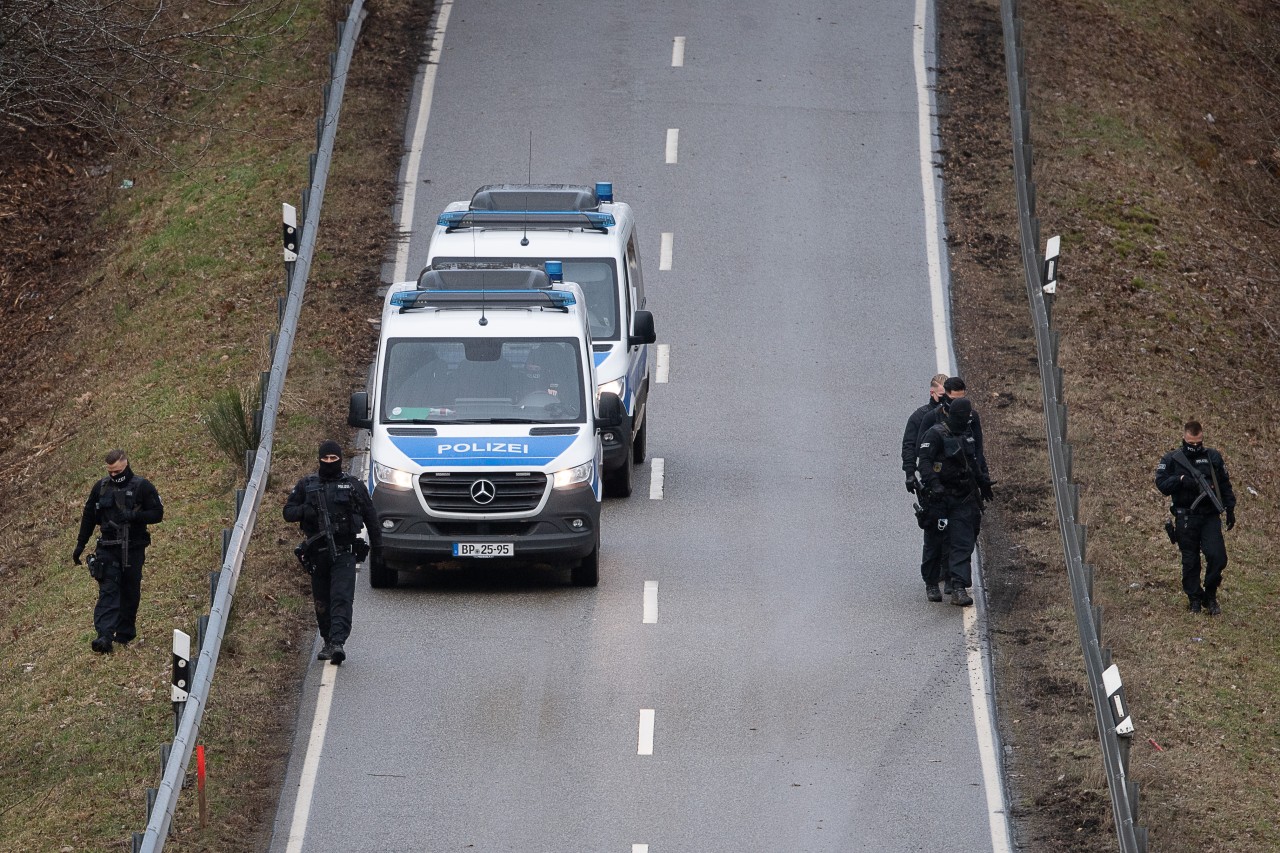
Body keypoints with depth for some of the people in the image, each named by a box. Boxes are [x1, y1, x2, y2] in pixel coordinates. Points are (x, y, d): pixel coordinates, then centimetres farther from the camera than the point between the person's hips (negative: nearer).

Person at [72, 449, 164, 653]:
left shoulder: (142, 487, -3)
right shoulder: (101, 487, 7)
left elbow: (157, 514, -5)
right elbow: (89, 517, 16)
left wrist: (133, 516, -20)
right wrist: (80, 544, 15)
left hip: (133, 549, -1)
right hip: (108, 549, 1)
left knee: (130, 593, 6)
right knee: (108, 591, -10)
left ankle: (125, 634, 18)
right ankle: (104, 636, -22)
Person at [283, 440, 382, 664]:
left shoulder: (353, 486, 8)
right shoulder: (306, 485, 10)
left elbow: (370, 517, 14)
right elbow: (288, 512, 9)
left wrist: (377, 548, 13)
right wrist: (305, 510, -13)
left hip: (343, 552, -2)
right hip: (317, 552, 2)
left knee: (342, 598, -16)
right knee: (322, 601, 7)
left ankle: (338, 642, -26)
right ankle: (328, 643, 21)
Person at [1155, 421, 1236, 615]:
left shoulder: (1213, 457, 10)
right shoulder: (1172, 459, 4)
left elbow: (1225, 484, 15)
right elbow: (1161, 483, -3)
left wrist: (1230, 509, 11)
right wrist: (1181, 480, -18)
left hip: (1210, 517, 1)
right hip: (1186, 518, -1)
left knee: (1217, 557, -11)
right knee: (1190, 562, 3)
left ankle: (1210, 595, 7)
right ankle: (1194, 599, 15)